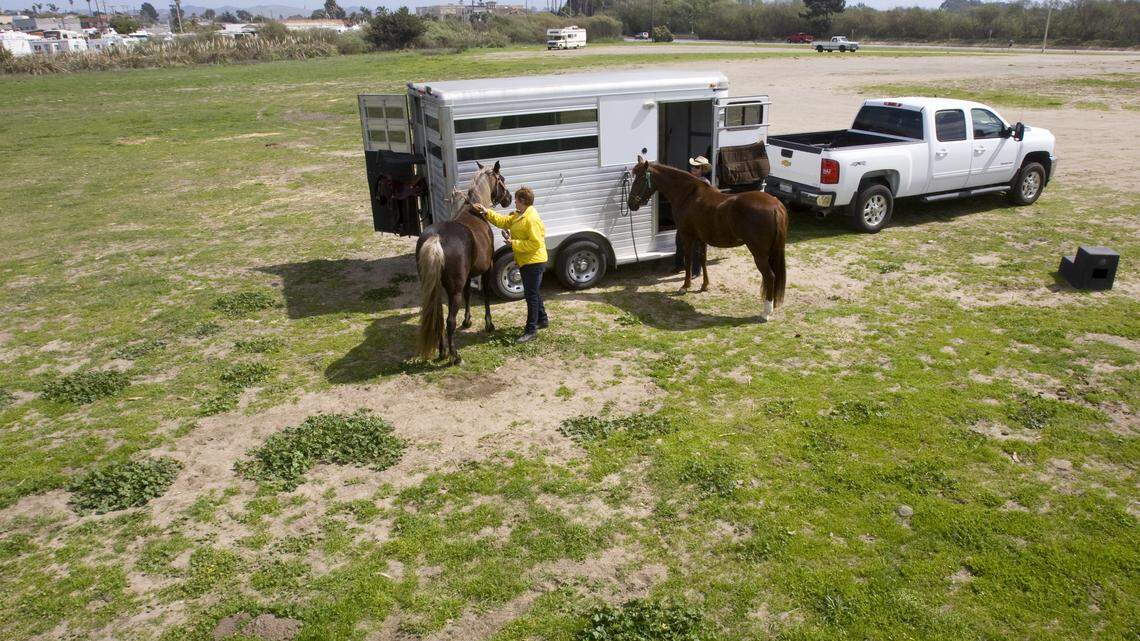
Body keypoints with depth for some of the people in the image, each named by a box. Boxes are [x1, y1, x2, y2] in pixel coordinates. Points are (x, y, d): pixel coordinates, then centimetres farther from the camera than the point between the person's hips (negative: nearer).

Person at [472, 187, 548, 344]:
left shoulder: (532, 219, -23)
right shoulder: (518, 215, 10)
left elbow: (535, 243, -26)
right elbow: (503, 221, 10)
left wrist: (514, 243, -24)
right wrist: (486, 212, 0)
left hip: (533, 262, -11)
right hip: (526, 261, 11)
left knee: (531, 295, -6)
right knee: (533, 292, 22)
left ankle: (531, 331, -2)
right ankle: (542, 319, 38)